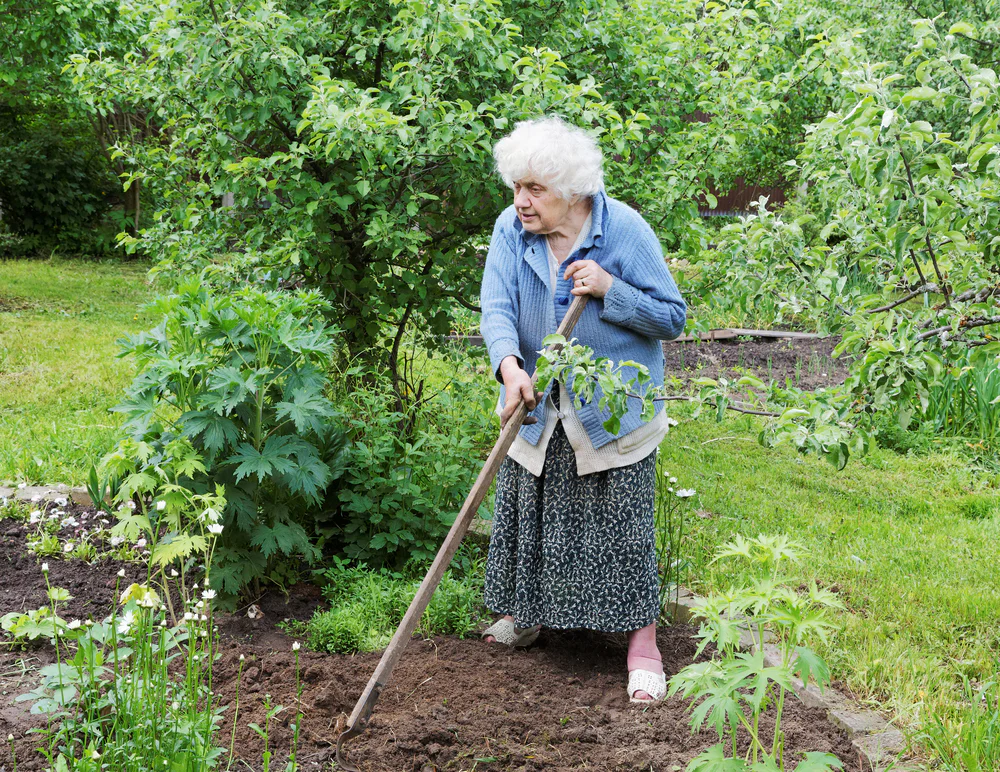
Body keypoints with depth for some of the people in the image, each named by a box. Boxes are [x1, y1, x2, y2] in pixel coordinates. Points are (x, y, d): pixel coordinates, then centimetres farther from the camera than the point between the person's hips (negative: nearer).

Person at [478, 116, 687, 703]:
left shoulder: (624, 230, -17)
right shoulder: (511, 230, -7)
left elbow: (673, 318, -12)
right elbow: (497, 307, -18)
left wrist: (609, 288, -27)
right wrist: (510, 366, -38)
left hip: (613, 410, -4)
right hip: (539, 407, 4)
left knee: (622, 526, -3)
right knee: (527, 513, 15)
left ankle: (643, 645, 7)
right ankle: (527, 614, 38)